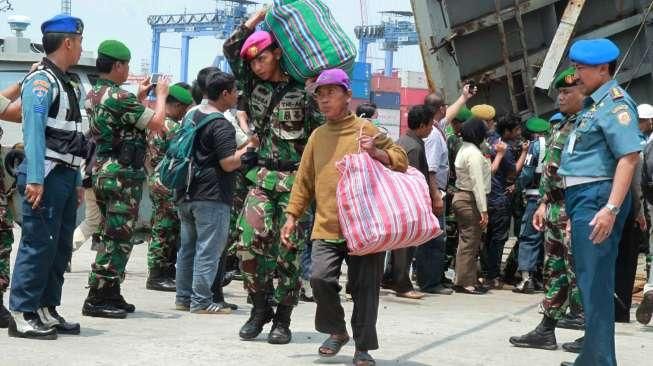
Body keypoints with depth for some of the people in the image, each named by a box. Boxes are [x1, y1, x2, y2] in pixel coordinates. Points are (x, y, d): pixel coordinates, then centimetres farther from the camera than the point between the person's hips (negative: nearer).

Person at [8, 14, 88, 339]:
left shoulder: (67, 84, 19)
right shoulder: (41, 81, -9)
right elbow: (33, 132, -18)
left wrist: (77, 182, 19)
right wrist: (34, 180, -24)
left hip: (66, 177, 9)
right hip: (47, 175, -9)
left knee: (61, 247, 11)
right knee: (38, 245, -9)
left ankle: (46, 311, 18)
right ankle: (21, 315, -5)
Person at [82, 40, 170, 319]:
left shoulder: (93, 95, 12)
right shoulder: (119, 97, -18)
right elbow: (157, 123, -15)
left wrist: (140, 97, 20)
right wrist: (161, 94, 0)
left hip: (101, 172, 10)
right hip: (123, 175, -10)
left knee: (110, 236, 15)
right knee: (117, 238, -6)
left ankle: (110, 294, 20)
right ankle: (97, 299, -6)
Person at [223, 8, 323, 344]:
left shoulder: (301, 92, -3)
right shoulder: (254, 86, 10)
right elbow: (231, 48, 10)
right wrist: (262, 13, 6)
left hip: (295, 181, -4)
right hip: (262, 177, 4)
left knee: (288, 251, -1)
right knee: (250, 242, -8)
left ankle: (282, 318, 9)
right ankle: (260, 307, 8)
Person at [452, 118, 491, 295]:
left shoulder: (464, 149, 15)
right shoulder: (474, 153, -16)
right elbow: (478, 183, -19)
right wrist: (483, 210, -20)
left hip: (460, 197, 10)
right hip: (470, 200, -10)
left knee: (467, 241, 14)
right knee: (470, 242, -6)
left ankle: (468, 280, 20)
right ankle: (465, 282, -3)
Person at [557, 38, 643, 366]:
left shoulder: (615, 103, -12)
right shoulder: (592, 104, 19)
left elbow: (629, 156, -22)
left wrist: (611, 208, -29)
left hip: (597, 197, -10)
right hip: (581, 198, 10)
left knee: (595, 282, -9)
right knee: (588, 279, 15)